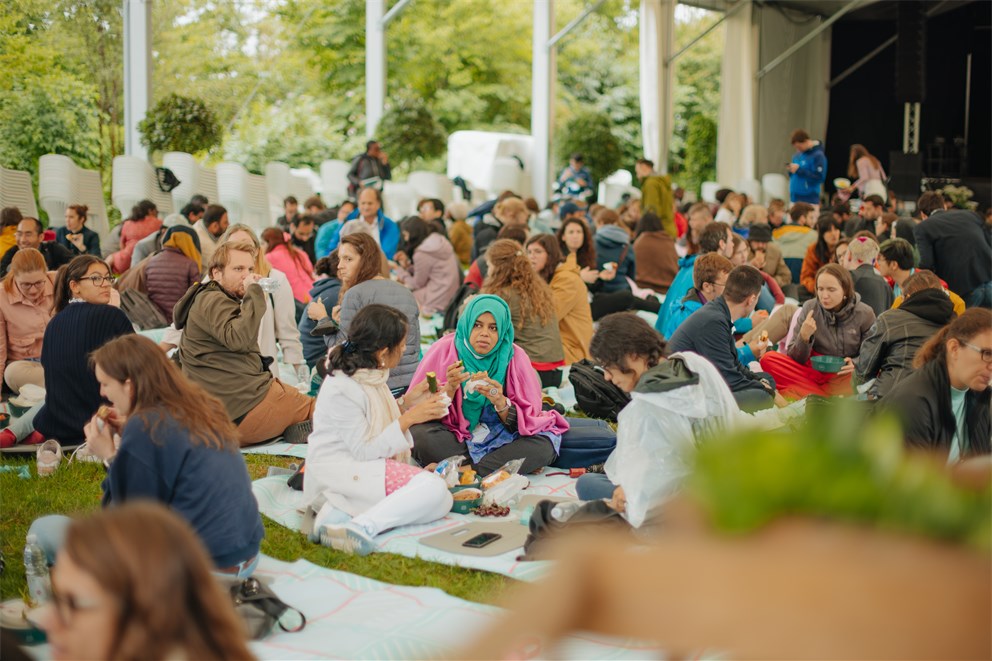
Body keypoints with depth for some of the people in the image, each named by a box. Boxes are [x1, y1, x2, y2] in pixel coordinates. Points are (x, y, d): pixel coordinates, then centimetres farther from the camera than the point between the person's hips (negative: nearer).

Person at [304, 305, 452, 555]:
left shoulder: (369, 375, 9)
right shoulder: (342, 389, -18)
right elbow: (364, 450, -17)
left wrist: (405, 404, 5)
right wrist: (409, 418, -16)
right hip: (339, 472, -10)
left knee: (440, 500, -9)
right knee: (433, 489, -24)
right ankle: (360, 525, -33)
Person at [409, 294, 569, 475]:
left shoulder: (515, 357, -3)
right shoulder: (443, 350, -6)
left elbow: (527, 420, -5)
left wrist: (501, 403, -24)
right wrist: (449, 389, -25)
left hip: (499, 438, 1)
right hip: (453, 436, -1)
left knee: (545, 445, -24)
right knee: (419, 436, -31)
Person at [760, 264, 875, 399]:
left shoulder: (865, 314, -5)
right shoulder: (810, 308, -3)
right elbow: (796, 358, -2)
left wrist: (855, 364, -20)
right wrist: (804, 337, -22)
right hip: (814, 370, 2)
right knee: (768, 359, -22)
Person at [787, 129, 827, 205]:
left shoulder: (818, 155, -11)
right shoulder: (797, 155, 9)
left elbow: (819, 177, -17)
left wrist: (799, 170, -18)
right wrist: (791, 170, -4)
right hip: (794, 198, 7)